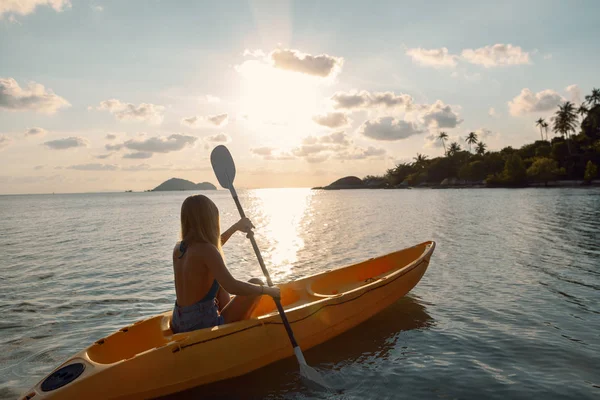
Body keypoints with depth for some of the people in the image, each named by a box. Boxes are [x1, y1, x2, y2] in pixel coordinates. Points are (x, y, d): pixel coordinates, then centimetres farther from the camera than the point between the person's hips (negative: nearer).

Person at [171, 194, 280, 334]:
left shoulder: (178, 248, 3)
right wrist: (267, 290, -16)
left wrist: (236, 227, 26)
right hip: (203, 326, -8)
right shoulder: (206, 250, -20)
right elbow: (231, 286, -30)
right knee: (256, 283, 4)